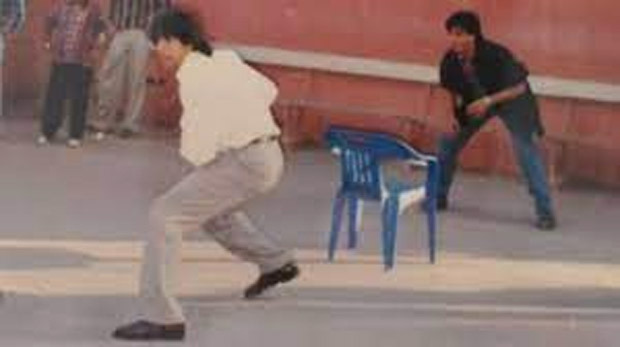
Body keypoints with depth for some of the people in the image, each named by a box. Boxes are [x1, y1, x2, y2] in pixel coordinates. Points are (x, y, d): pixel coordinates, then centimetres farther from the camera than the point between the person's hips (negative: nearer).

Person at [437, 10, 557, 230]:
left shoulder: (496, 55, -35)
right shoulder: (450, 61, -21)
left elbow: (519, 88, -26)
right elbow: (451, 91, -3)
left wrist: (488, 101, -38)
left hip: (511, 100, -5)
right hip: (475, 101, 5)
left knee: (526, 150, -15)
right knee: (448, 142, -1)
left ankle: (545, 211, -10)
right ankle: (438, 197, 17)